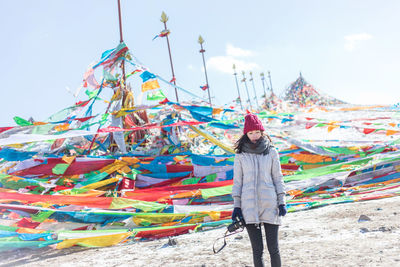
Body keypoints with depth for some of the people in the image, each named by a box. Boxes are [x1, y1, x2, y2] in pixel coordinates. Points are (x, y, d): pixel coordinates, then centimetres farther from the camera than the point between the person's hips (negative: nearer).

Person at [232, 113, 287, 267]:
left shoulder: (271, 151, 5)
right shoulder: (240, 154, 4)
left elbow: (278, 178, 8)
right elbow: (237, 181, 7)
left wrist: (282, 202, 2)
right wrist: (236, 205, 2)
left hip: (269, 204, 0)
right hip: (249, 205, 0)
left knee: (273, 248, 0)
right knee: (257, 250, 2)